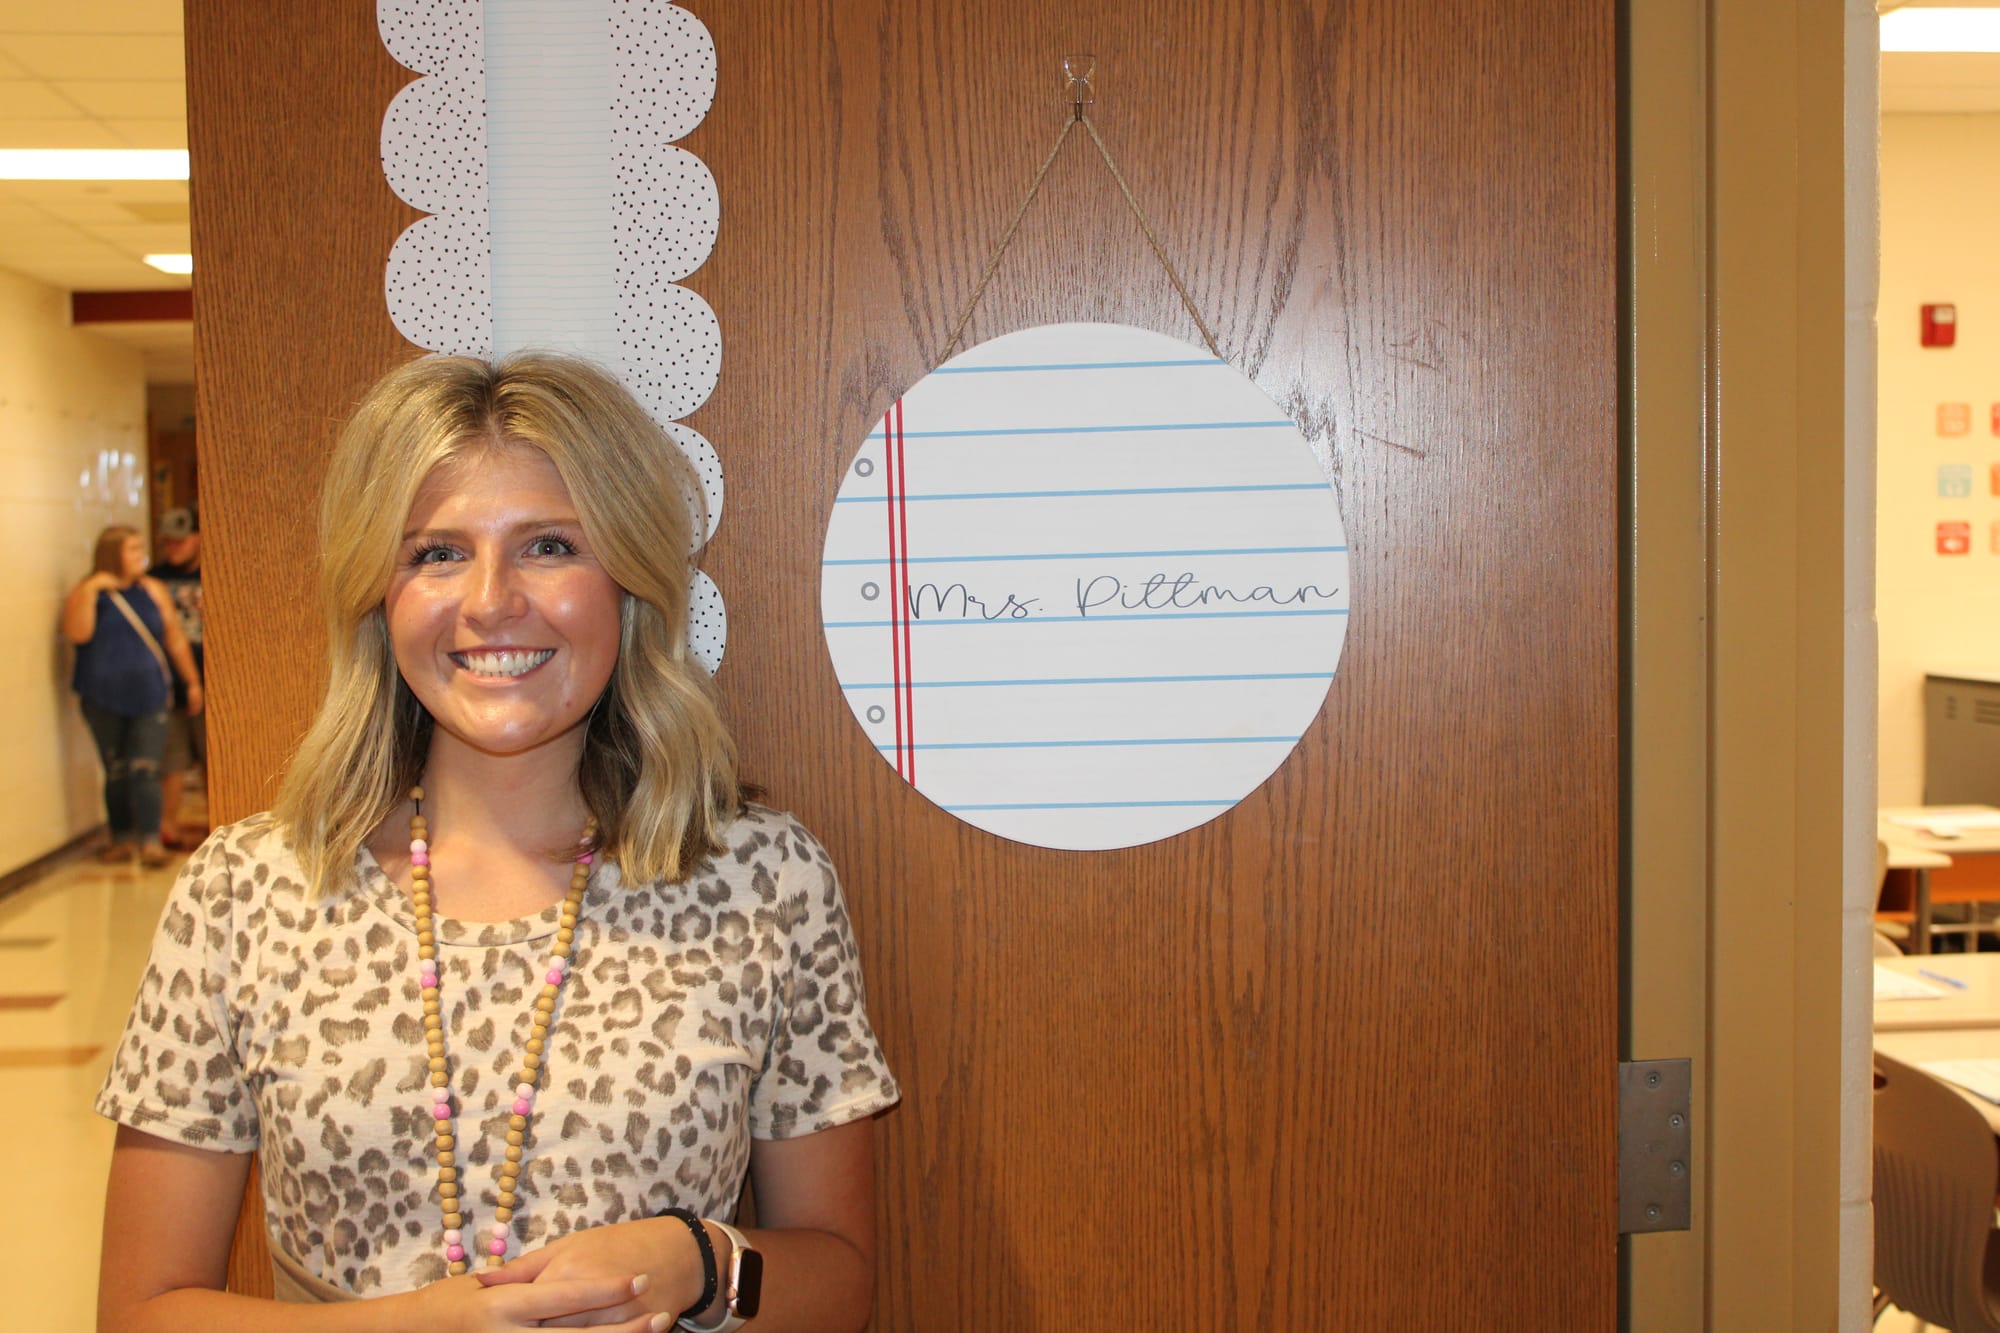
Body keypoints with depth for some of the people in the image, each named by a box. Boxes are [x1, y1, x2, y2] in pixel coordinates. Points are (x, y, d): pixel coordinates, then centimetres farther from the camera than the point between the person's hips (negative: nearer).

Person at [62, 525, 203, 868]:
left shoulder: (151, 590, 7)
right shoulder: (86, 592, 2)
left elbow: (175, 638, 11)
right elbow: (77, 633, -16)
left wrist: (192, 681, 10)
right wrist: (91, 590, -20)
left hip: (148, 697, 0)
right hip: (103, 700, 0)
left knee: (144, 769, -8)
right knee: (115, 772, 6)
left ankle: (150, 840, -8)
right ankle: (122, 838, 16)